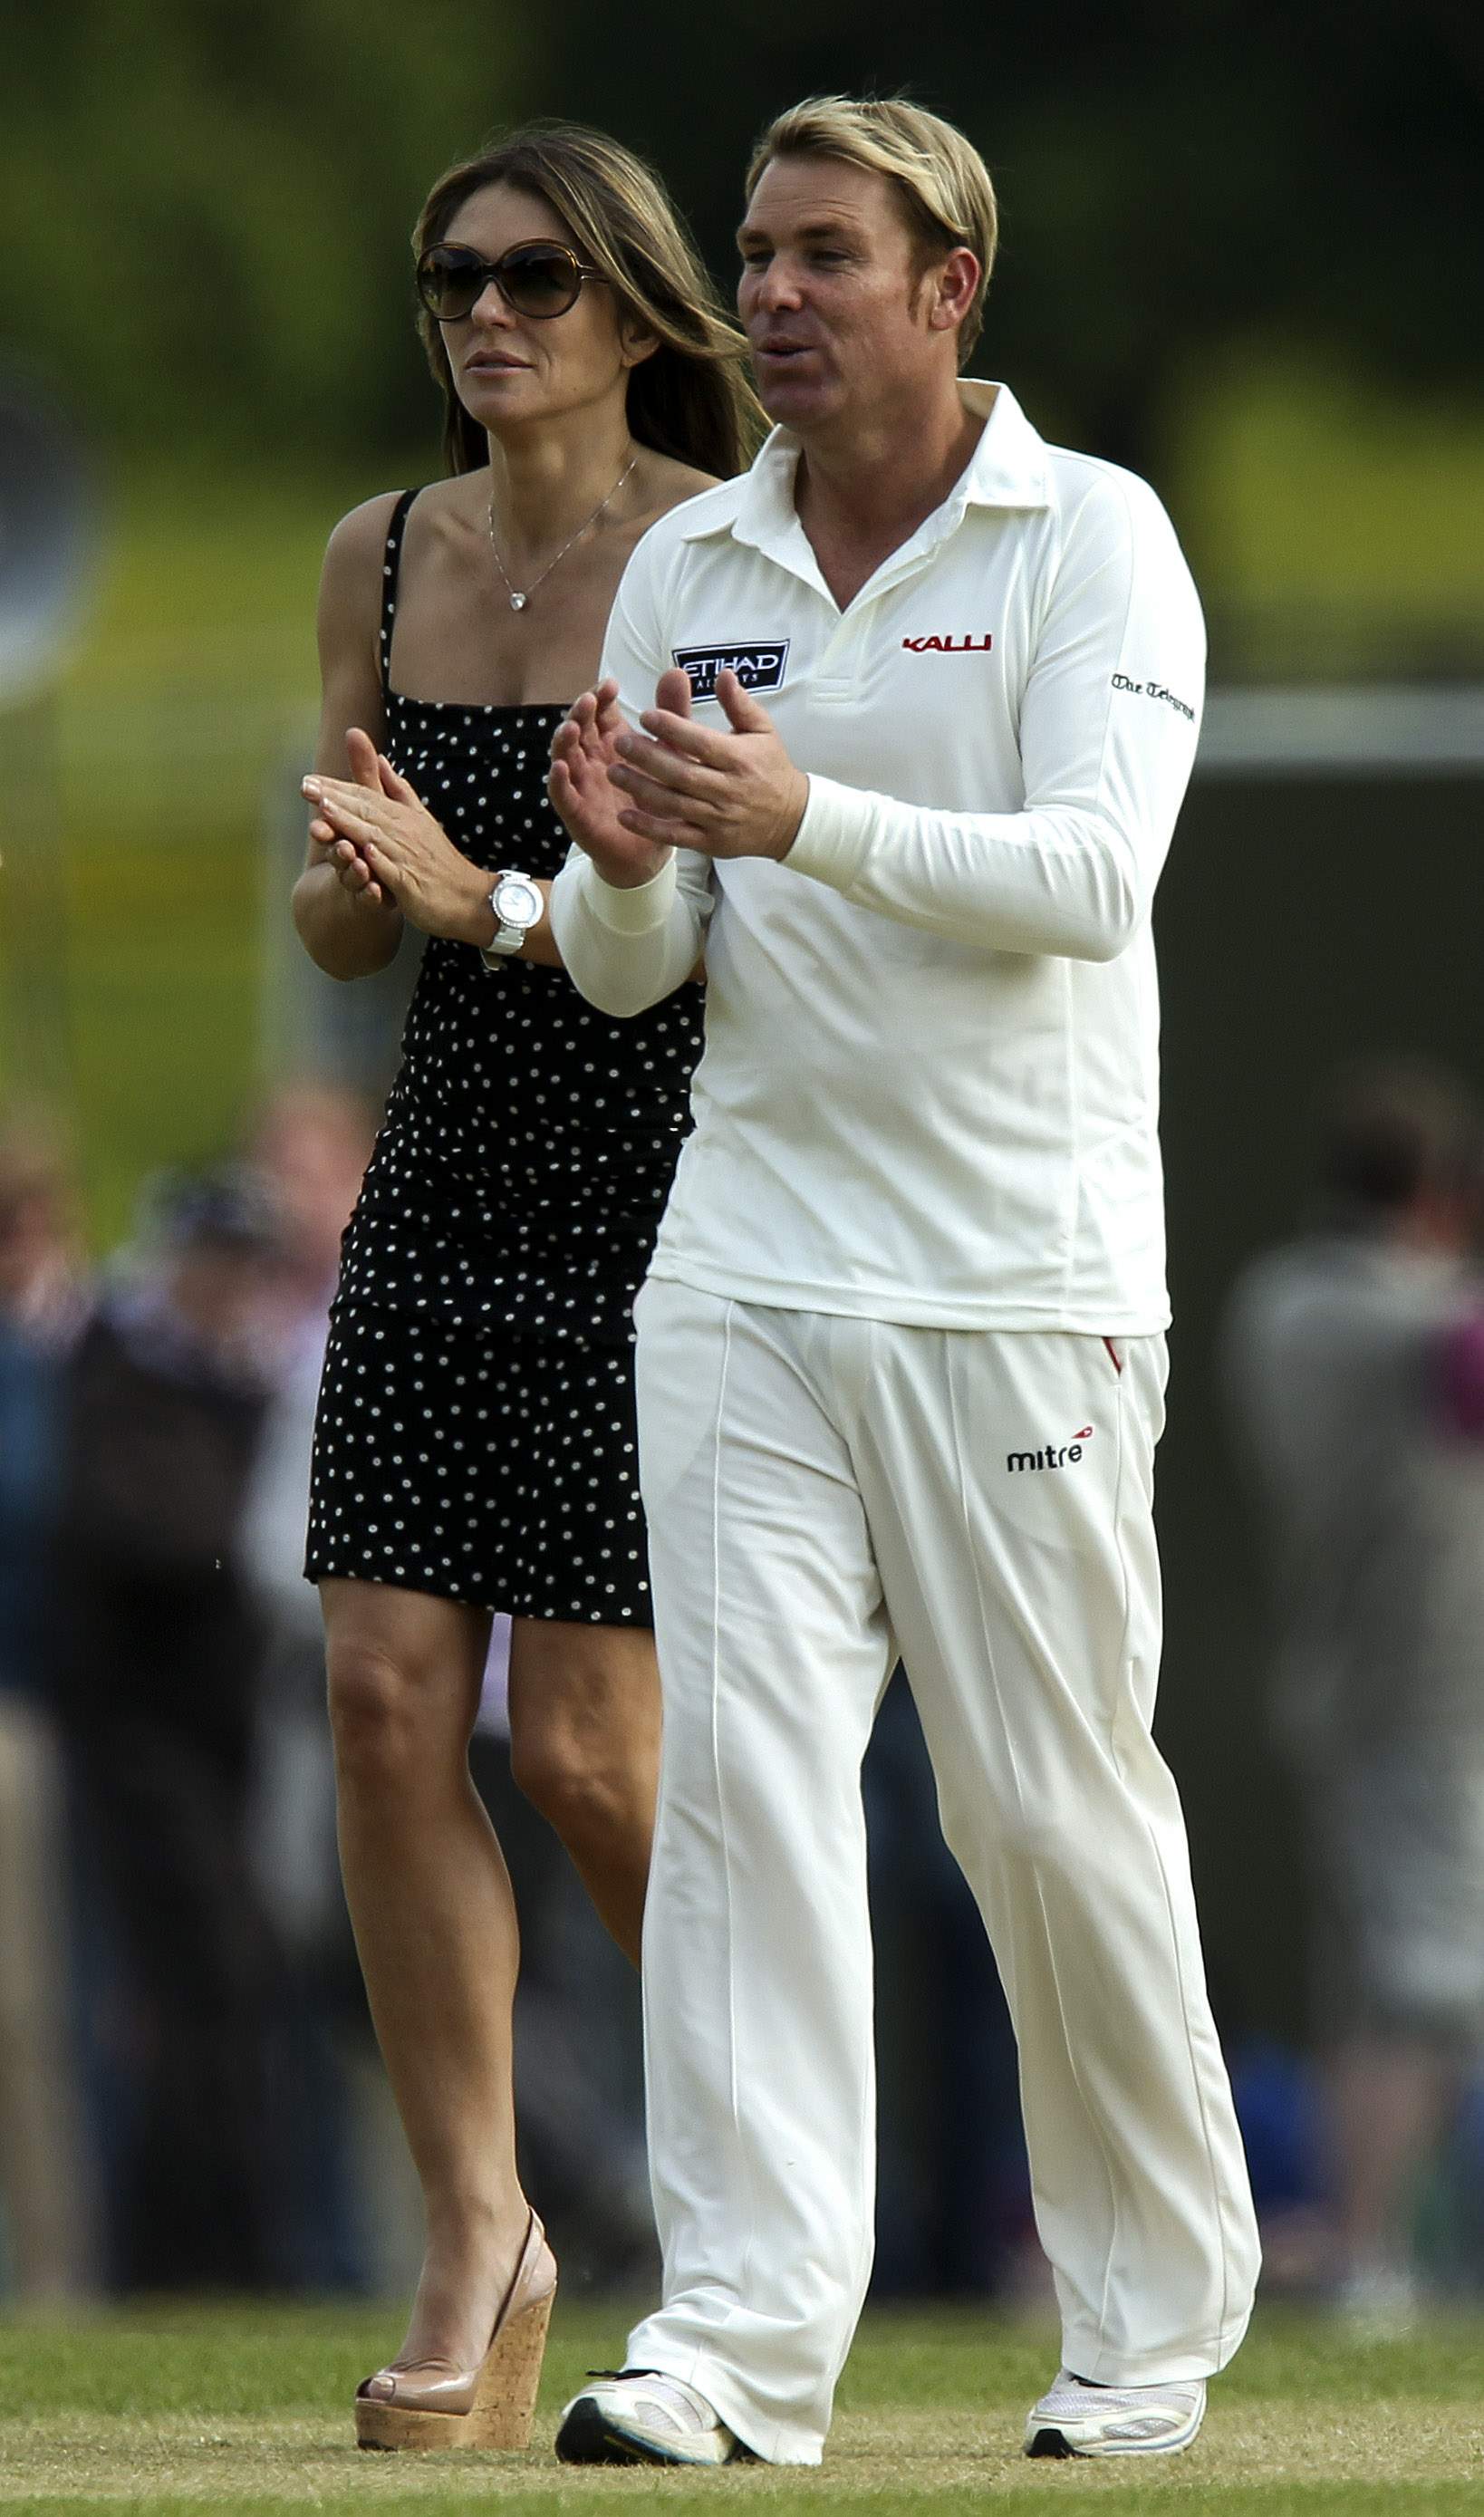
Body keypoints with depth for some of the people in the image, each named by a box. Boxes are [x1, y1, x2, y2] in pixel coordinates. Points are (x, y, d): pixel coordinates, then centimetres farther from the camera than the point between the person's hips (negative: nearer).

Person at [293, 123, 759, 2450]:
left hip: (667, 1192, -5)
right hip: (448, 1180, 5)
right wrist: (356, 885, -8)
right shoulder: (383, 561, 9)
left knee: (586, 1746, -6)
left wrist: (489, 899, -22)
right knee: (389, 1695, -6)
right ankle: (477, 2237, 3)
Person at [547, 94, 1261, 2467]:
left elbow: (1090, 873, -17)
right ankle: (743, 2338, -14)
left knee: (1054, 1807, 2)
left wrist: (808, 817, -30)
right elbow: (630, 973, 12)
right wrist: (622, 862, -12)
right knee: (742, 1775, -9)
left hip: (1016, 1287, -3)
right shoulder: (687, 565, 10)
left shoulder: (1090, 538, -3)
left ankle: (1160, 2311, 19)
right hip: (749, 1266, 4)